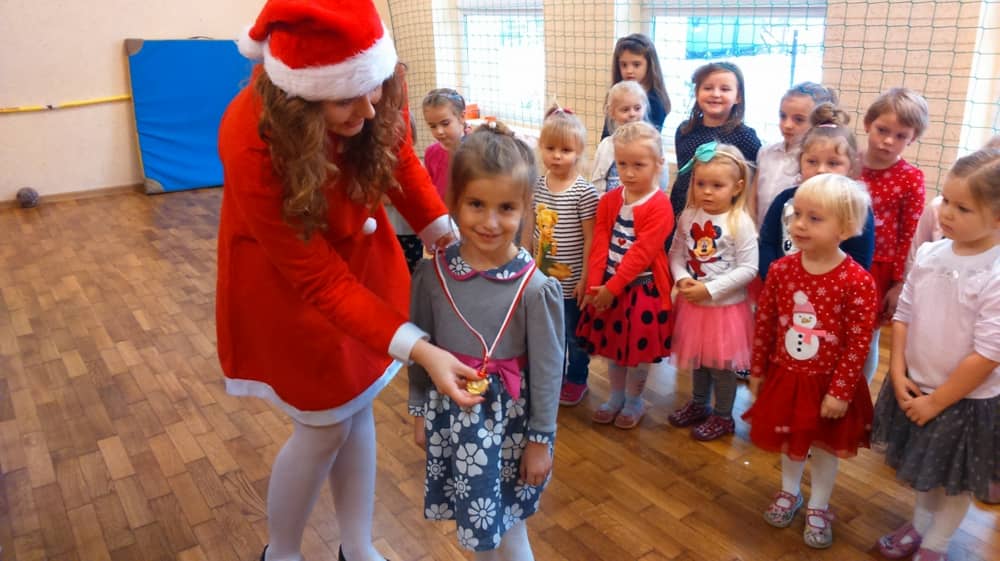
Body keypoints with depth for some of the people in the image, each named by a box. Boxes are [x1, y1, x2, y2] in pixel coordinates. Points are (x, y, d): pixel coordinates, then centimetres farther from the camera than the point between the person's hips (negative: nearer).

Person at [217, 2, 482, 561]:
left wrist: (447, 234, -12)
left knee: (357, 406, 14)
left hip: (362, 255, 5)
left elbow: (400, 160, -1)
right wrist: (419, 349, -38)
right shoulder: (253, 142, -36)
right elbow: (319, 280, -32)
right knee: (325, 425, 6)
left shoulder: (377, 92, -24)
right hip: (287, 279, -4)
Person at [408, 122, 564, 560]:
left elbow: (547, 369, -11)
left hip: (506, 421, -3)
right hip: (450, 416, 3)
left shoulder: (536, 288, -19)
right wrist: (419, 411, 9)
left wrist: (541, 439, -5)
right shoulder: (433, 273, -10)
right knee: (475, 524, 21)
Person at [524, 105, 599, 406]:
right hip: (543, 277, 5)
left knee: (575, 335, 14)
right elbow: (530, 229, 6)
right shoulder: (537, 186, -2)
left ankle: (576, 380, 34)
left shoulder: (584, 192, -17)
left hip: (572, 281, -5)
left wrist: (585, 279, -13)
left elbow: (590, 239, -14)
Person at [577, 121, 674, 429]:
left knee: (637, 350, 9)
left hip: (642, 288, -5)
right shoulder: (609, 201, 2)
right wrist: (595, 285, -13)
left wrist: (614, 286, -20)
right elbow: (599, 245, -3)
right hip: (608, 286, 5)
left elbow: (642, 253, -20)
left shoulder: (659, 206, -16)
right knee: (612, 345, 18)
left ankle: (634, 401, 30)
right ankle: (616, 396, 37)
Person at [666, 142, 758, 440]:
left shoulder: (740, 223, -17)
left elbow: (748, 269, -18)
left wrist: (709, 289, -22)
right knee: (697, 359, 22)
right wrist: (682, 279, -15)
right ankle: (698, 404, 43)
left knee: (722, 363, 10)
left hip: (725, 306, -5)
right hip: (691, 304, 5)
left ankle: (723, 416, 29)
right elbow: (676, 254, 4)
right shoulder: (688, 217, -2)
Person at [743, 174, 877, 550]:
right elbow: (764, 324, -1)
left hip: (828, 384, -3)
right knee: (789, 442, 22)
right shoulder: (781, 270, -9)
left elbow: (858, 344, -17)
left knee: (825, 447, 17)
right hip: (784, 376, 4)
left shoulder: (857, 282, -21)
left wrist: (840, 392, -15)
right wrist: (757, 371, 4)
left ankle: (819, 508, 38)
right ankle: (789, 493, 47)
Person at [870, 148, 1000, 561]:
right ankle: (920, 523, 48)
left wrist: (937, 401, -16)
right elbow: (903, 315, 2)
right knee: (924, 469, 25)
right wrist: (898, 374, -6)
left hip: (966, 399, -5)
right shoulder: (929, 254, -7)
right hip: (916, 387, 5)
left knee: (957, 479, 17)